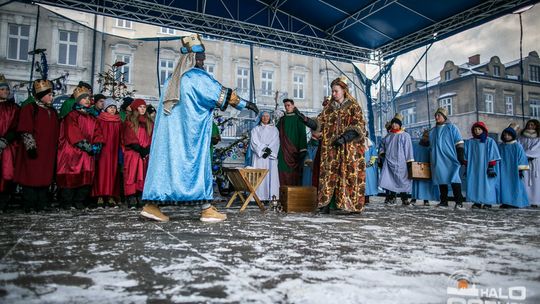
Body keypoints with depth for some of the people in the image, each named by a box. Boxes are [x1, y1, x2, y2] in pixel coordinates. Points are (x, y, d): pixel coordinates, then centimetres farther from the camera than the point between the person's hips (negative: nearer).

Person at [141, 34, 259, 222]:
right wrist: (245, 104, 7)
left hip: (169, 129, 7)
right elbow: (223, 94, -3)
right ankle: (207, 209, 4)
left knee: (165, 162, 7)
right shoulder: (198, 76, -7)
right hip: (190, 132, -7)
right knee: (198, 163, -1)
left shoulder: (174, 78, 14)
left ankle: (151, 204, 4)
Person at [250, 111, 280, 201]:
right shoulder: (256, 129, 13)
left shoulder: (274, 129, 15)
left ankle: (272, 196, -10)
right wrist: (264, 148, -14)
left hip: (271, 156, 1)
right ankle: (259, 196, -11)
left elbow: (275, 142, 4)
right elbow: (255, 141, 1)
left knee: (271, 175, -8)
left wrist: (269, 151, -12)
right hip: (259, 155, 0)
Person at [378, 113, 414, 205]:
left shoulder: (405, 135, 1)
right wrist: (382, 152, 6)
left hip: (400, 162, -4)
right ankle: (392, 197, 9)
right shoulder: (388, 136, 14)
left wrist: (409, 161, -9)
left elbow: (408, 149, -3)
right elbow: (382, 145, 26)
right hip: (389, 161, 4)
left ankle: (404, 198, 8)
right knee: (390, 179, -1)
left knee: (401, 180, -2)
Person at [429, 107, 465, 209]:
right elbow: (431, 146, 23)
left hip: (450, 159, -5)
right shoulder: (433, 131, 17)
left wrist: (461, 156, -9)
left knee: (454, 179, -10)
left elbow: (459, 143, -1)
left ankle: (459, 202, -8)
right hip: (438, 160, 5)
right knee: (441, 180, 5)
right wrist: (430, 160, 19)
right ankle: (443, 201, 11)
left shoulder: (451, 127, 3)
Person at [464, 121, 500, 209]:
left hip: (485, 168, -2)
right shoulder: (469, 142, 8)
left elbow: (492, 155, -1)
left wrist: (491, 167, -7)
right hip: (474, 168, 3)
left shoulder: (490, 141, 1)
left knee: (486, 184, -1)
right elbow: (466, 156, 12)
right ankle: (477, 202, 5)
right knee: (475, 184, 0)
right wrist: (467, 167, 9)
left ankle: (488, 202, 7)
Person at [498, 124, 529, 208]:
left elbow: (522, 158, -3)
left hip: (514, 171, -3)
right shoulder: (500, 146, 6)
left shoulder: (517, 146, -3)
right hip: (504, 171, 3)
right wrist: (497, 169, 7)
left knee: (515, 185, 0)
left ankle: (515, 202, 7)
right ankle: (506, 202, 7)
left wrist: (520, 170, -8)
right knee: (504, 185, 2)